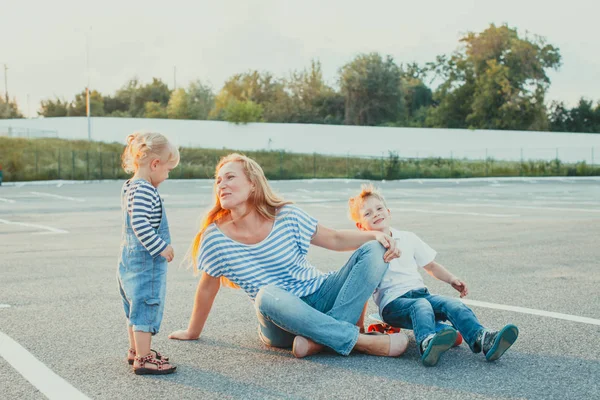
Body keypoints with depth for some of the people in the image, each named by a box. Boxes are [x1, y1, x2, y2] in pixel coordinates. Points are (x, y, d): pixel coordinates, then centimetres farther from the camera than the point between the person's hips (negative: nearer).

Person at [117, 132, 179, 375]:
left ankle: (136, 350, 33)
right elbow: (140, 223, -27)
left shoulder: (129, 187, 12)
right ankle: (143, 359, 2)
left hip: (130, 258, 11)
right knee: (147, 306, -4)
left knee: (136, 307, 20)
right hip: (146, 261, -10)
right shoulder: (144, 191, -20)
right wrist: (161, 247, -23)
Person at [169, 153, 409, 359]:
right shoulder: (215, 238, -10)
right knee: (268, 295, -39)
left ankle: (321, 337, -29)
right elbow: (207, 288, 2)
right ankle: (360, 340, -32)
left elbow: (334, 239, 1)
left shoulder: (288, 217, -9)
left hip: (321, 297, 3)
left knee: (373, 251, -15)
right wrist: (192, 333, 11)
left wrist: (375, 235, -15)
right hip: (282, 320, -2)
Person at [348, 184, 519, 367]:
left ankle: (482, 339, -46)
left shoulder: (408, 238, 18)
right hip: (392, 303, -5)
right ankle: (427, 343, -66)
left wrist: (452, 280, 10)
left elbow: (430, 265, 26)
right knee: (420, 306, -37)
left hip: (420, 293, 5)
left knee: (453, 304, -24)